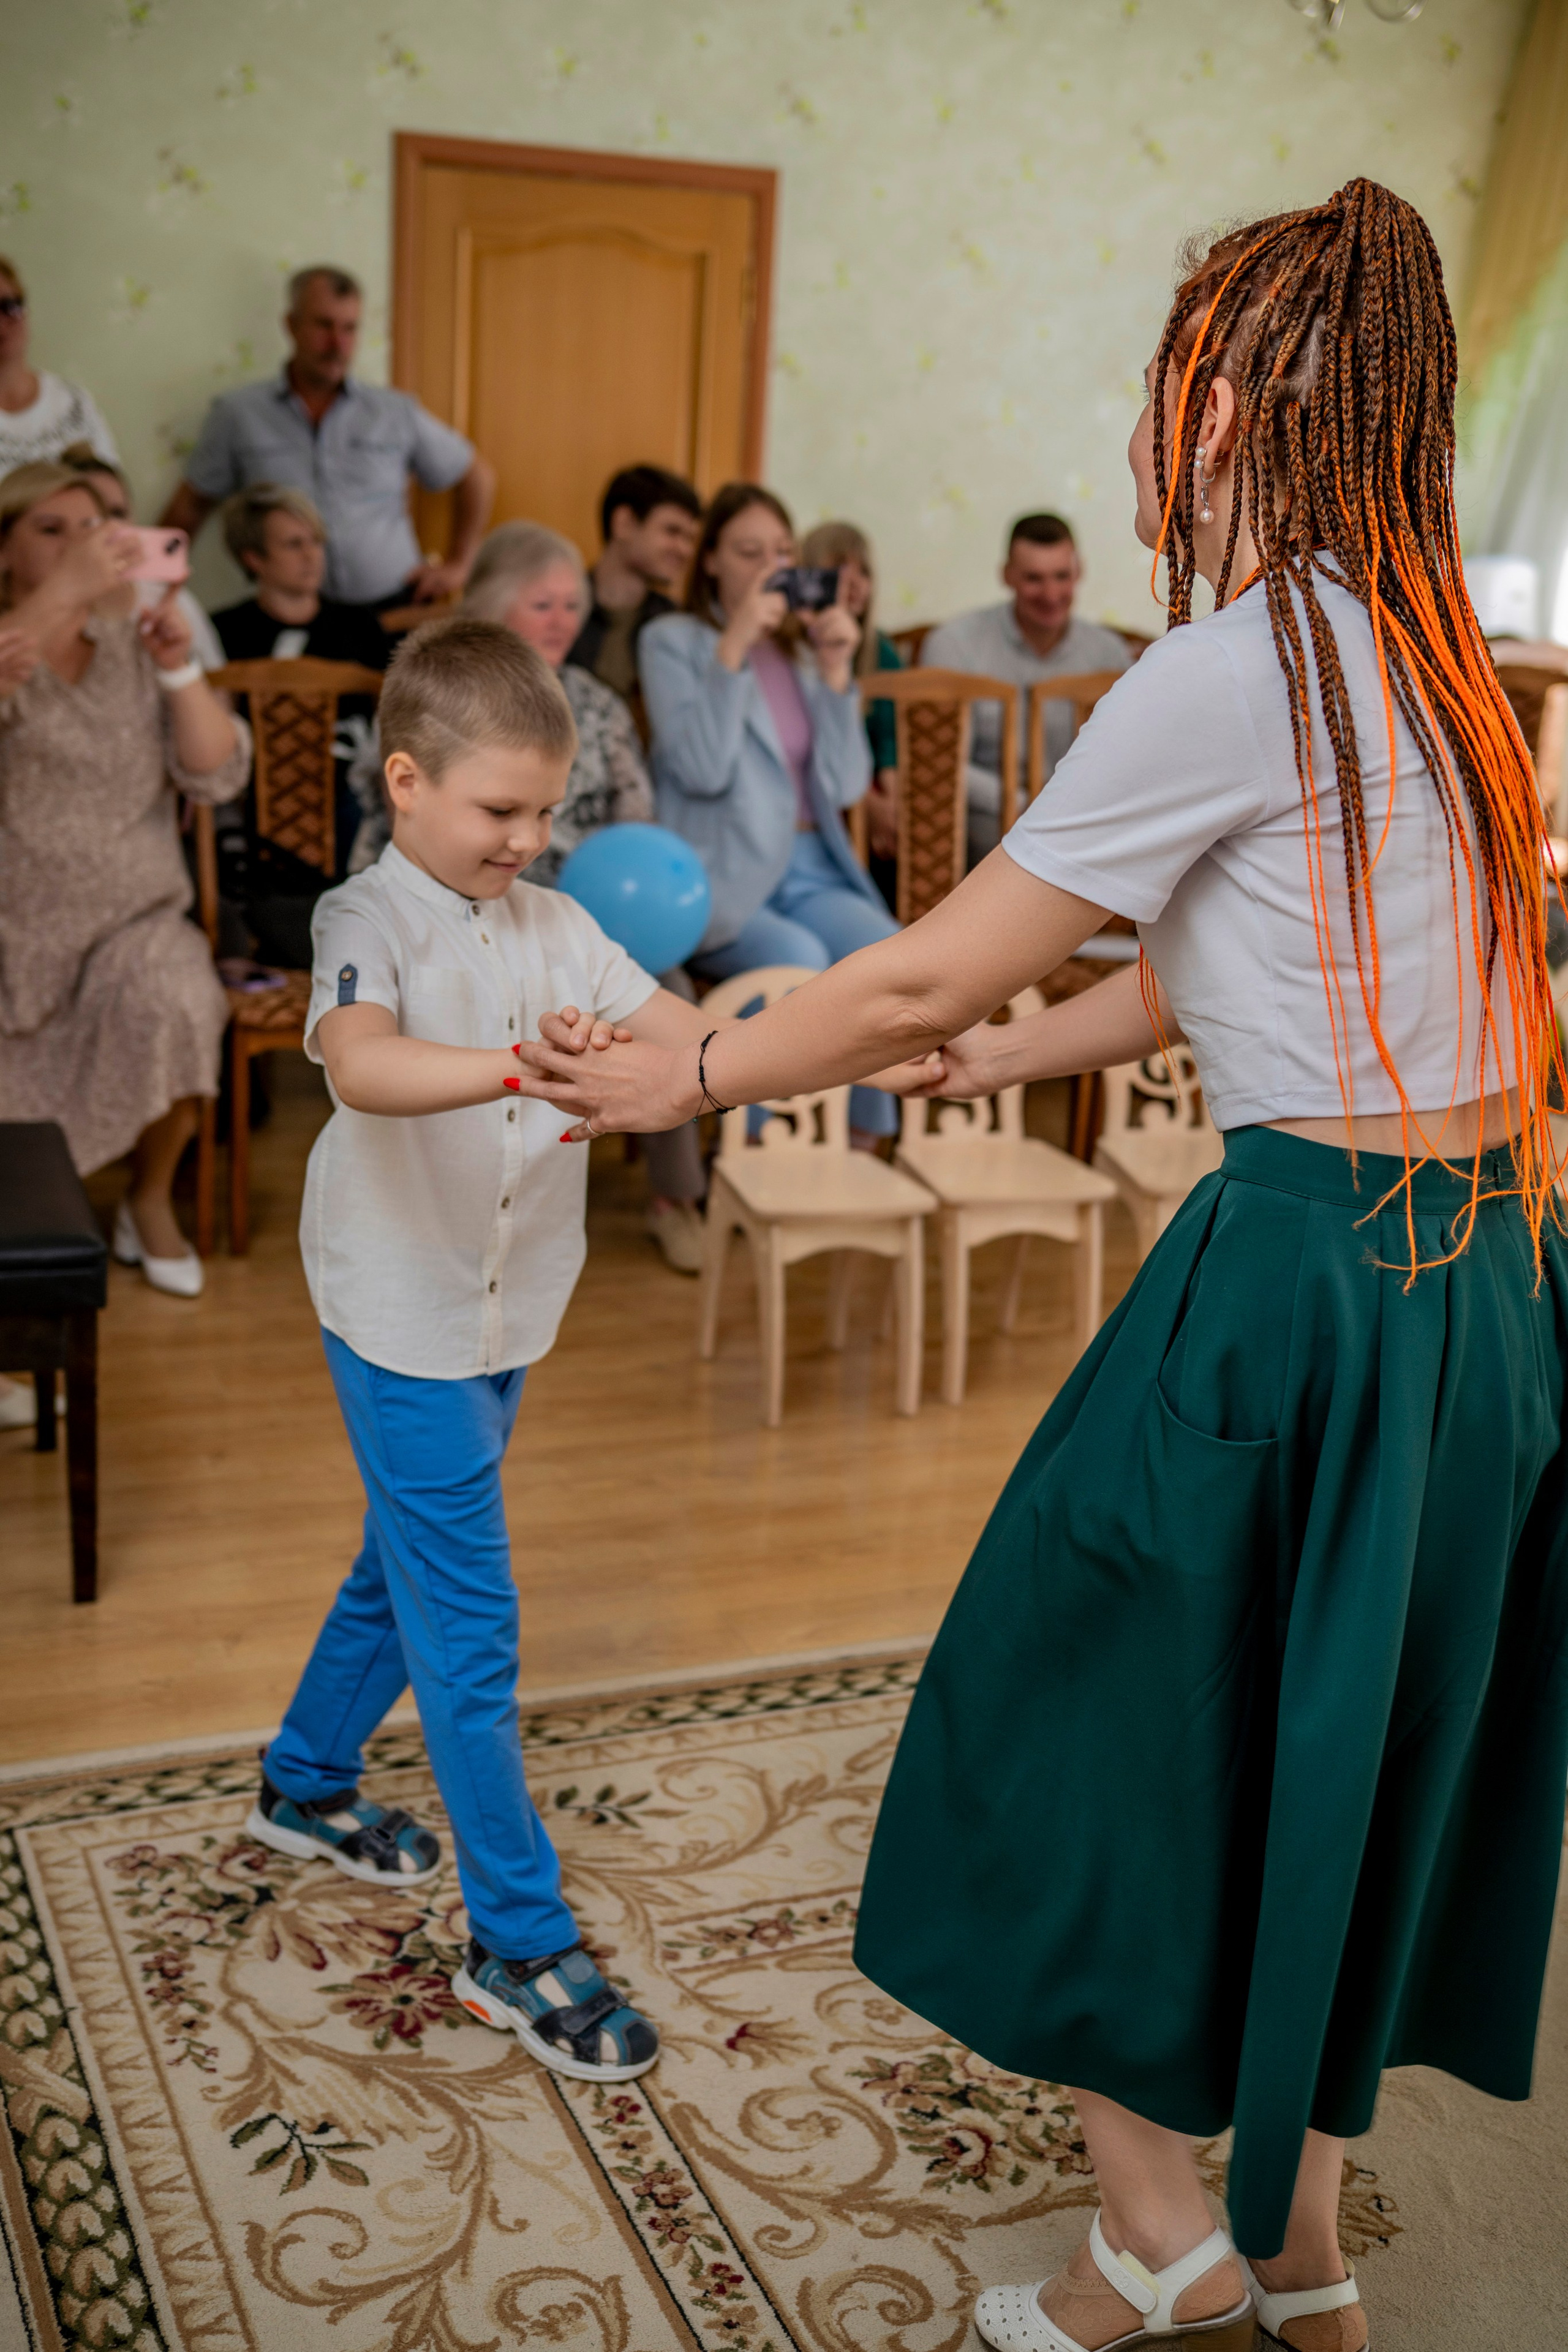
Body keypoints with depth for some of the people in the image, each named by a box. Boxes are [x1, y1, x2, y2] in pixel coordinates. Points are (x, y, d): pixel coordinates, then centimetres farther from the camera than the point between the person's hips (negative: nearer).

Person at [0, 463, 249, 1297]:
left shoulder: (131, 648, 8)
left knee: (176, 1002, -31)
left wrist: (179, 666, -14)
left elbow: (217, 776, -2)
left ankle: (151, 1198, -7)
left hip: (134, 919, 2)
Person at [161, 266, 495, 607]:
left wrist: (458, 565, 16)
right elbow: (189, 508, 15)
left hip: (395, 605, 1)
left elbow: (476, 477, 23)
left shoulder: (397, 413, 14)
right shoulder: (237, 415, 11)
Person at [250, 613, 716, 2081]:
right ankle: (518, 1946, 7)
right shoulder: (373, 919, -16)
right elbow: (366, 1064, -37)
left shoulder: (554, 927, 4)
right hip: (404, 1320, -7)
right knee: (468, 1629, -4)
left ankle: (305, 1787, 46)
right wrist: (526, 1067, -53)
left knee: (410, 1569, 23)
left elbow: (687, 1034, -4)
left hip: (508, 1314, 7)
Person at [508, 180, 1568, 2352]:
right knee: (1339, 1771, 20)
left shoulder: (1239, 669, -17)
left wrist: (677, 1079, -1)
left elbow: (924, 978, -13)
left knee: (1111, 1729, 12)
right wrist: (1016, 1054, 24)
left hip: (1313, 1284, -8)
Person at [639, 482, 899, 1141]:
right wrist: (734, 648, -14)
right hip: (723, 877, -4)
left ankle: (868, 1149, -15)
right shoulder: (674, 641, 5)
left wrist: (835, 673, -1)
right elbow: (704, 771, -11)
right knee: (801, 960, -33)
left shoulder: (804, 648, 17)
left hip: (813, 870, 4)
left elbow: (846, 788, 8)